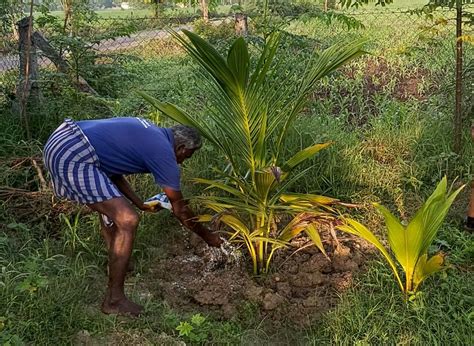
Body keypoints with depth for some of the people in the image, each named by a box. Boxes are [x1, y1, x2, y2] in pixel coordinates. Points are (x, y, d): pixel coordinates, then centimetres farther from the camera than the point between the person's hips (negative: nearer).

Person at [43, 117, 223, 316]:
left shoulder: (147, 132, 21)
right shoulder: (163, 153, -3)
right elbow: (179, 209, 6)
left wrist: (140, 204, 31)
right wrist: (207, 235, 20)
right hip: (73, 157, -11)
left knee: (109, 207, 26)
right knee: (127, 221, -7)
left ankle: (115, 267, 40)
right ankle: (114, 300, 3)